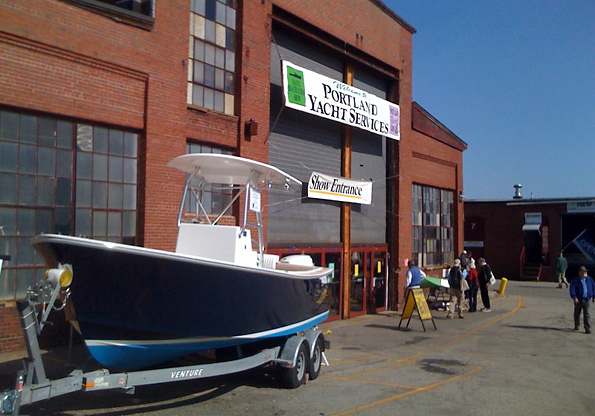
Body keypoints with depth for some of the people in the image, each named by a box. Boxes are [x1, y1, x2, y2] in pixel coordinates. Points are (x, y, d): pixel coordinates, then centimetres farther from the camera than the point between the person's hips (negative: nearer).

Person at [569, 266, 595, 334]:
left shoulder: (589, 279, 6)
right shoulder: (575, 280, -6)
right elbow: (572, 289, -12)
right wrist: (574, 297, -22)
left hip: (586, 300, 2)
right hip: (578, 300, -1)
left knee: (586, 314, -5)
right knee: (577, 313, 13)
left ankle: (587, 328, -5)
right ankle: (576, 326, 31)